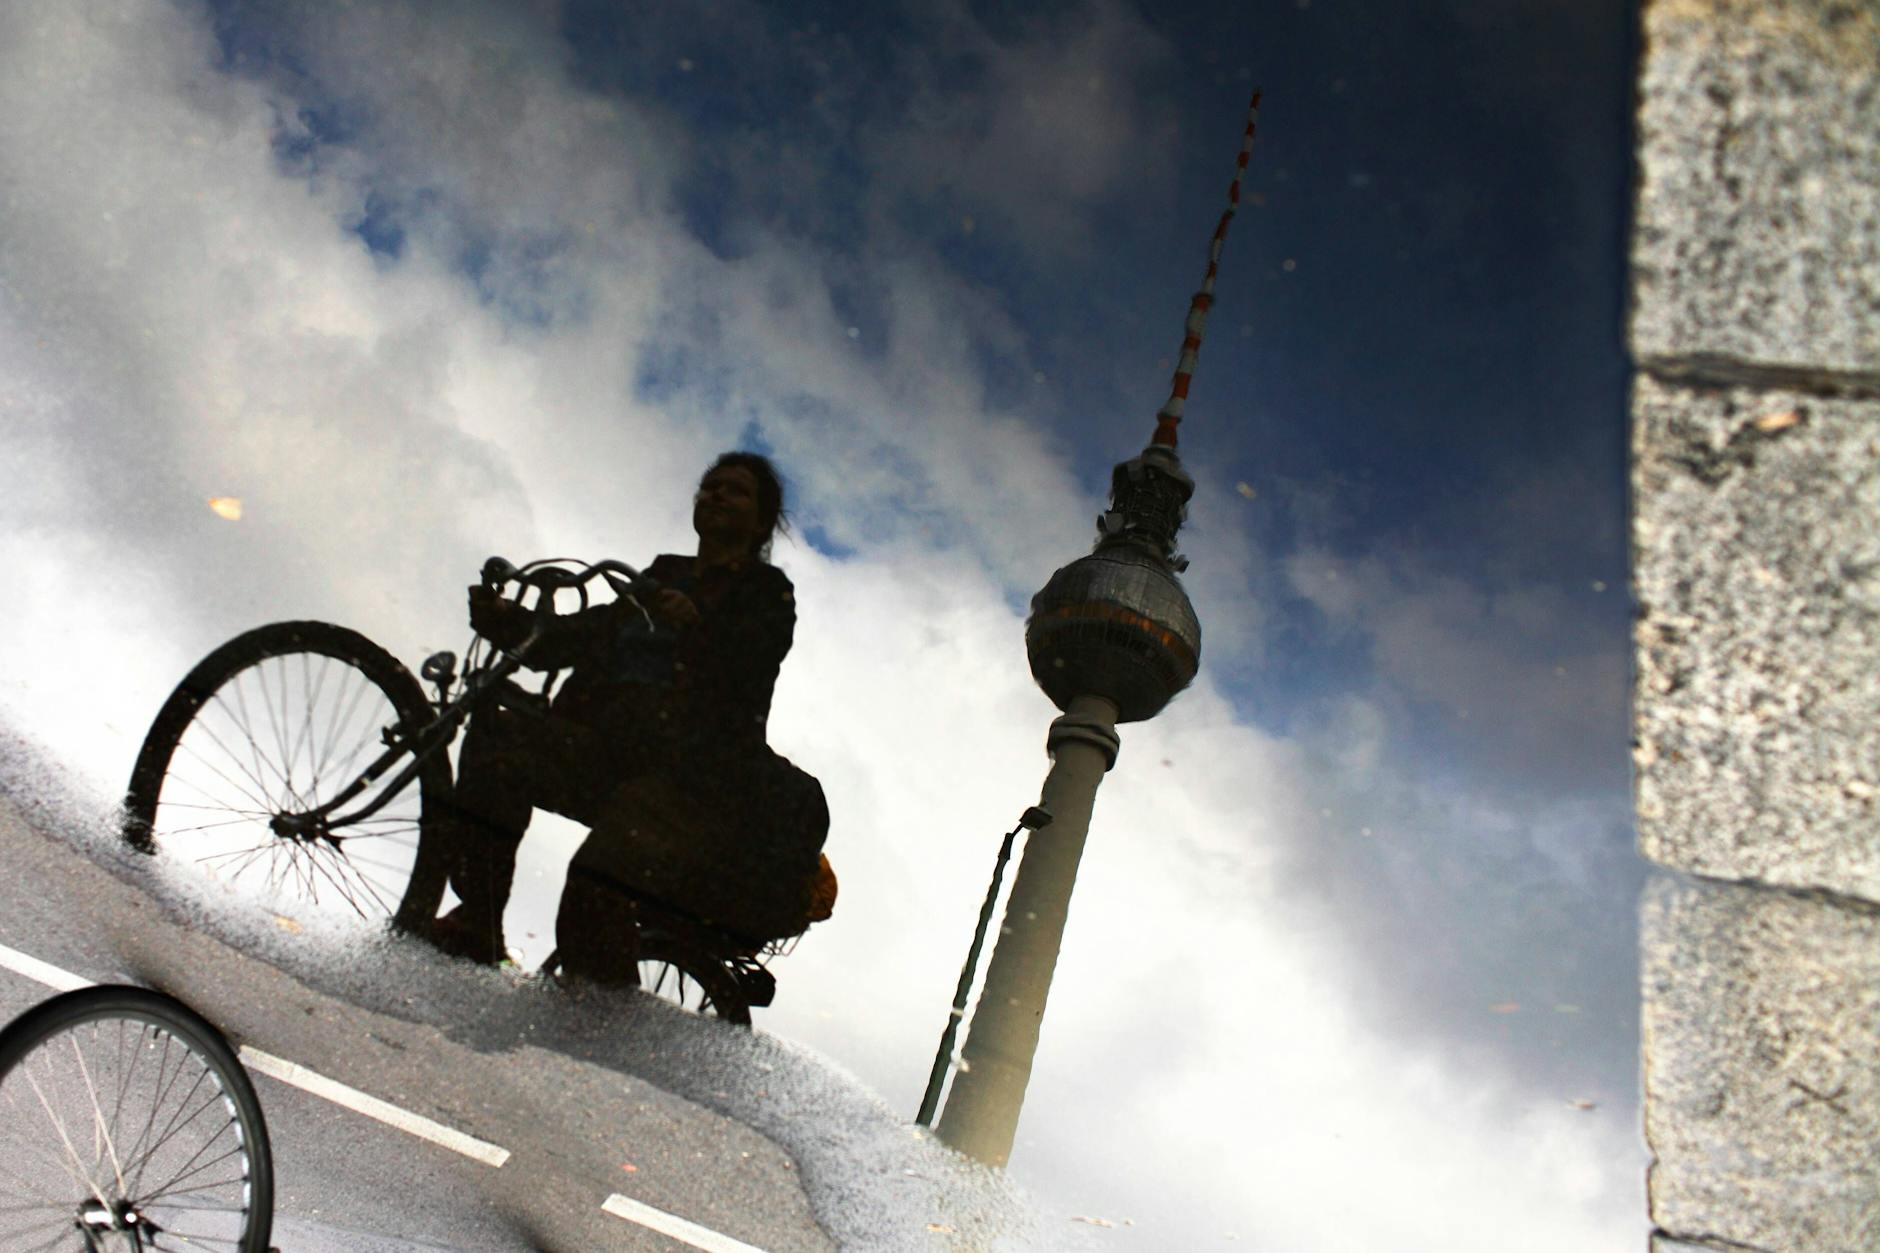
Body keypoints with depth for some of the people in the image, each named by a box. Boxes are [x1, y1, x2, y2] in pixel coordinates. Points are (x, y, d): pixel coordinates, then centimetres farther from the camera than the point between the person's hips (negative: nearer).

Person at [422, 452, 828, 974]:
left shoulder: (767, 592, 12)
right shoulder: (660, 578, 28)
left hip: (688, 768, -5)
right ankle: (476, 920, -20)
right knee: (496, 736, -22)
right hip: (604, 742, 6)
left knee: (597, 886, -31)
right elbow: (582, 636, 17)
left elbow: (748, 664, -9)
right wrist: (509, 621, 0)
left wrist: (695, 626, -29)